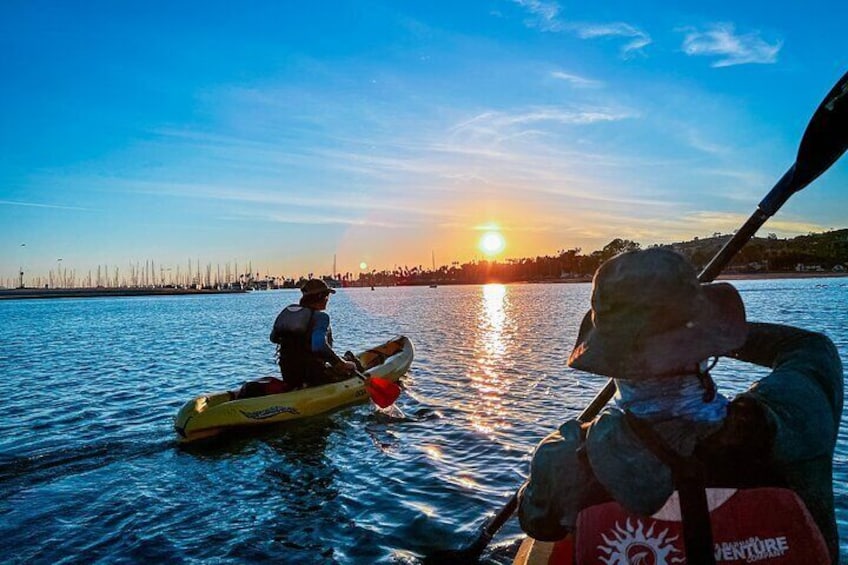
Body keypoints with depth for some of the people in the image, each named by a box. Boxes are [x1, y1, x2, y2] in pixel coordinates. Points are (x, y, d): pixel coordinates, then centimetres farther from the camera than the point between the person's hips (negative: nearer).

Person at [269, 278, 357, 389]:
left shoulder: (287, 311, 5)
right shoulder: (320, 317, -16)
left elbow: (273, 338, 15)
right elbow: (320, 346, -31)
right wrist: (342, 364, -24)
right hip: (313, 375, -7)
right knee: (349, 370, 8)